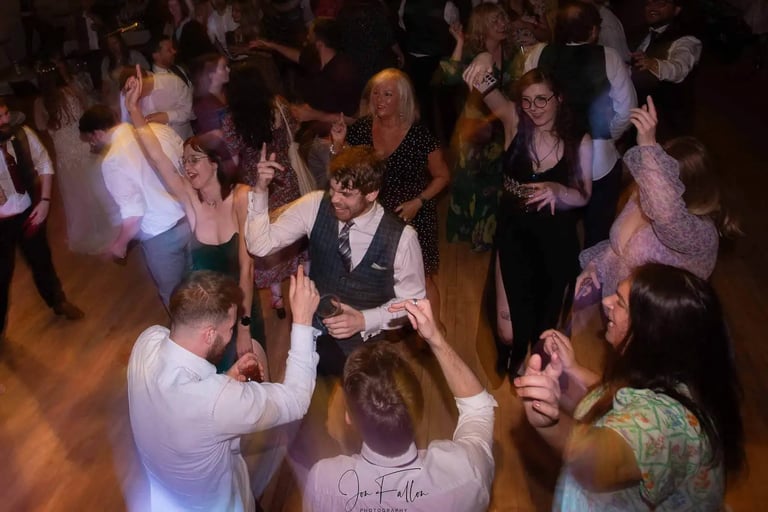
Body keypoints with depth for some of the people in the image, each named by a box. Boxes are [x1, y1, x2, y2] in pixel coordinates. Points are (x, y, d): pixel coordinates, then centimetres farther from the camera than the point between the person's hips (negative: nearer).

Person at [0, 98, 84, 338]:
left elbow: (44, 163, 0)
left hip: (29, 211, 3)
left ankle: (58, 302, 51)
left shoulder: (22, 133, -16)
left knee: (41, 260, 24)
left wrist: (45, 200, -5)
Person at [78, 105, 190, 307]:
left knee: (173, 294, 17)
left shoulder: (113, 161, -19)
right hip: (191, 217, 7)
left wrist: (119, 244, -4)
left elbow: (133, 214, -21)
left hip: (161, 235, -7)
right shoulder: (159, 129, -2)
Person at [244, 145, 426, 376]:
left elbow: (412, 301, -10)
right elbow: (261, 245, -12)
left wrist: (364, 320, -24)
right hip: (312, 338, 3)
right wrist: (260, 190, -25)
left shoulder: (401, 237, -22)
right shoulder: (315, 206, -15)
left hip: (364, 346, -2)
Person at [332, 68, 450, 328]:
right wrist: (338, 143, -16)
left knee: (420, 277, 4)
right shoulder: (361, 128, -5)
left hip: (412, 217, -3)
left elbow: (442, 176, -4)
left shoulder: (419, 135, -14)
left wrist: (418, 202, -15)